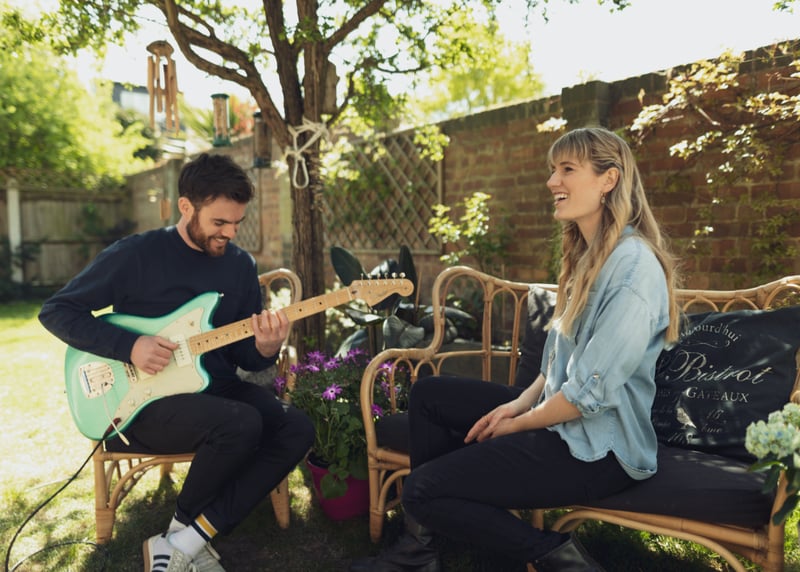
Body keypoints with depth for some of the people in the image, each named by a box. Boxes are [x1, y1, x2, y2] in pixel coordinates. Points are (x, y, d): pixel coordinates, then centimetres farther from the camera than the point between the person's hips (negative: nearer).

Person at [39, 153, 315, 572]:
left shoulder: (241, 265, 5)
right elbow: (56, 311, -3)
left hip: (215, 388, 5)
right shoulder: (135, 254, -8)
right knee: (242, 424, -32)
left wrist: (264, 349, -17)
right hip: (143, 400, -5)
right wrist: (129, 346, -17)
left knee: (296, 430, -18)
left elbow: (241, 357, 9)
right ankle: (183, 527, -1)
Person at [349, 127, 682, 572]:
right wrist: (520, 404, -1)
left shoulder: (634, 264, -21)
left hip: (598, 448, -10)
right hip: (562, 418, 10)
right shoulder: (589, 255, 11)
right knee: (429, 395, 9)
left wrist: (517, 425, -11)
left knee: (424, 488, -12)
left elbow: (592, 391, -24)